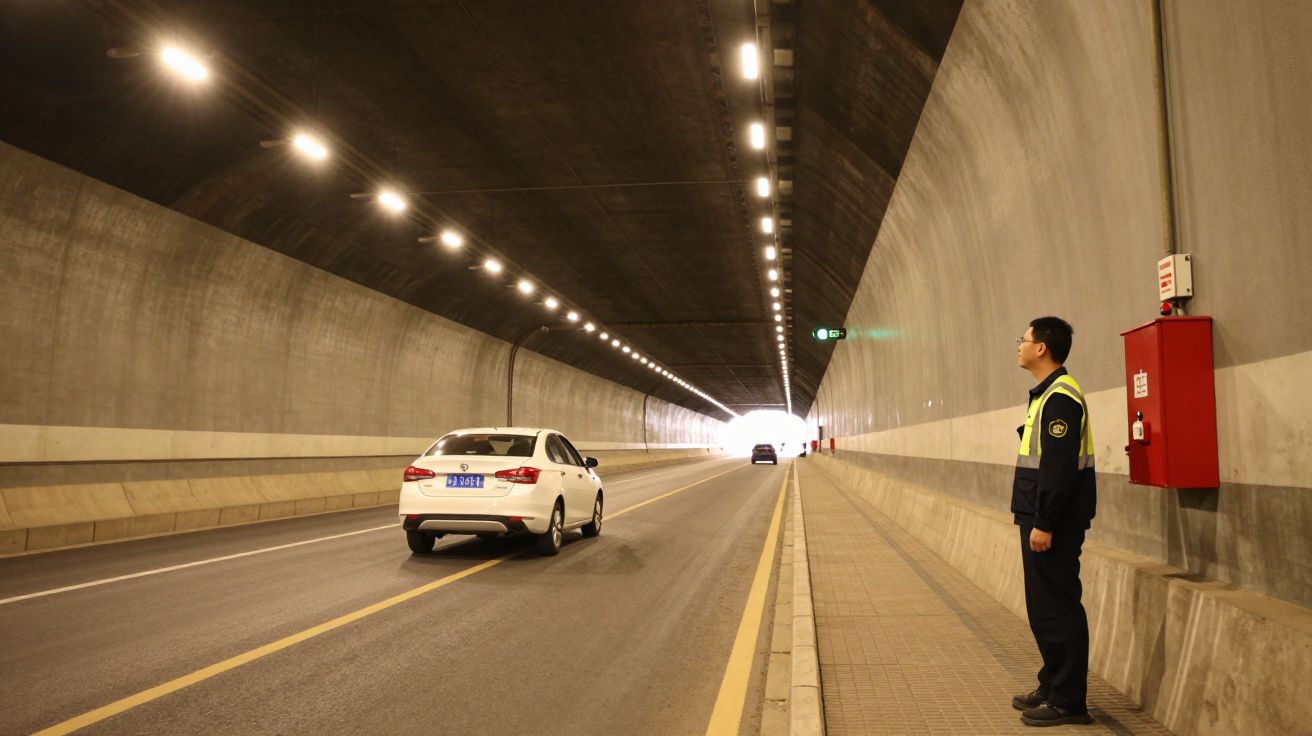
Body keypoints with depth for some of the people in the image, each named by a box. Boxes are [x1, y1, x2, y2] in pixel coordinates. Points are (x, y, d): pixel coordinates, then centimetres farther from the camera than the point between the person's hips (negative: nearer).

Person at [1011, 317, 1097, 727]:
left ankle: (1068, 701, 7)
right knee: (1044, 608, 17)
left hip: (1055, 524, -10)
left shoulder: (1060, 397, -16)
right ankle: (1053, 686, 27)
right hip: (1042, 518, 10)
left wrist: (1044, 524, -22)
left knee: (1057, 609, -3)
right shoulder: (1046, 393, 15)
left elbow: (1059, 467, -22)